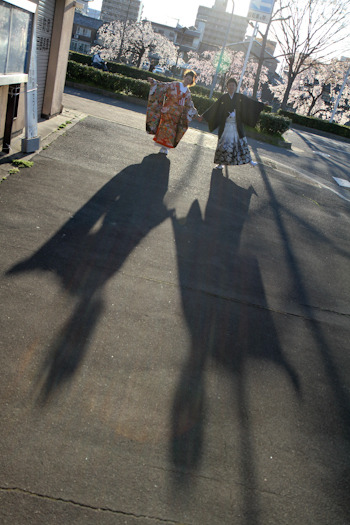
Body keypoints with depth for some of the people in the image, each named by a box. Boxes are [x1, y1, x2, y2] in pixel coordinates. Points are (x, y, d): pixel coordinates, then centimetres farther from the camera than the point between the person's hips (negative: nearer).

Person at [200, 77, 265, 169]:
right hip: (225, 125, -1)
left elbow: (251, 102, 3)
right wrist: (203, 115, -1)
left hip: (237, 126, 1)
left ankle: (249, 160, 15)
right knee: (223, 143, 2)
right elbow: (213, 108, 1)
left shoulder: (240, 97, 3)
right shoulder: (223, 98, -1)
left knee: (242, 142, 6)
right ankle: (221, 163, 12)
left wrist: (263, 105, -2)